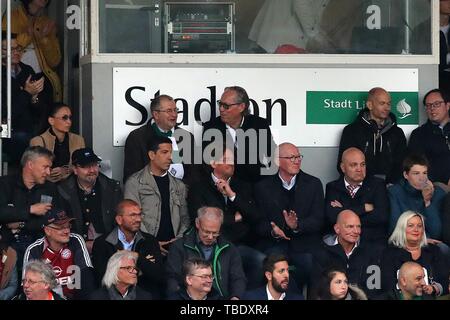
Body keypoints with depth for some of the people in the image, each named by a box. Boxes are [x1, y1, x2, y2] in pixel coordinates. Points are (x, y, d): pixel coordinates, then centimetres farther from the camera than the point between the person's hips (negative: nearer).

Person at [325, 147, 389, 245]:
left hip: (374, 242, -1)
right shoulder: (333, 187, 12)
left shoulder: (377, 185, 10)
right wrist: (364, 208, -3)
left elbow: (382, 216, -6)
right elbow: (331, 216, -6)